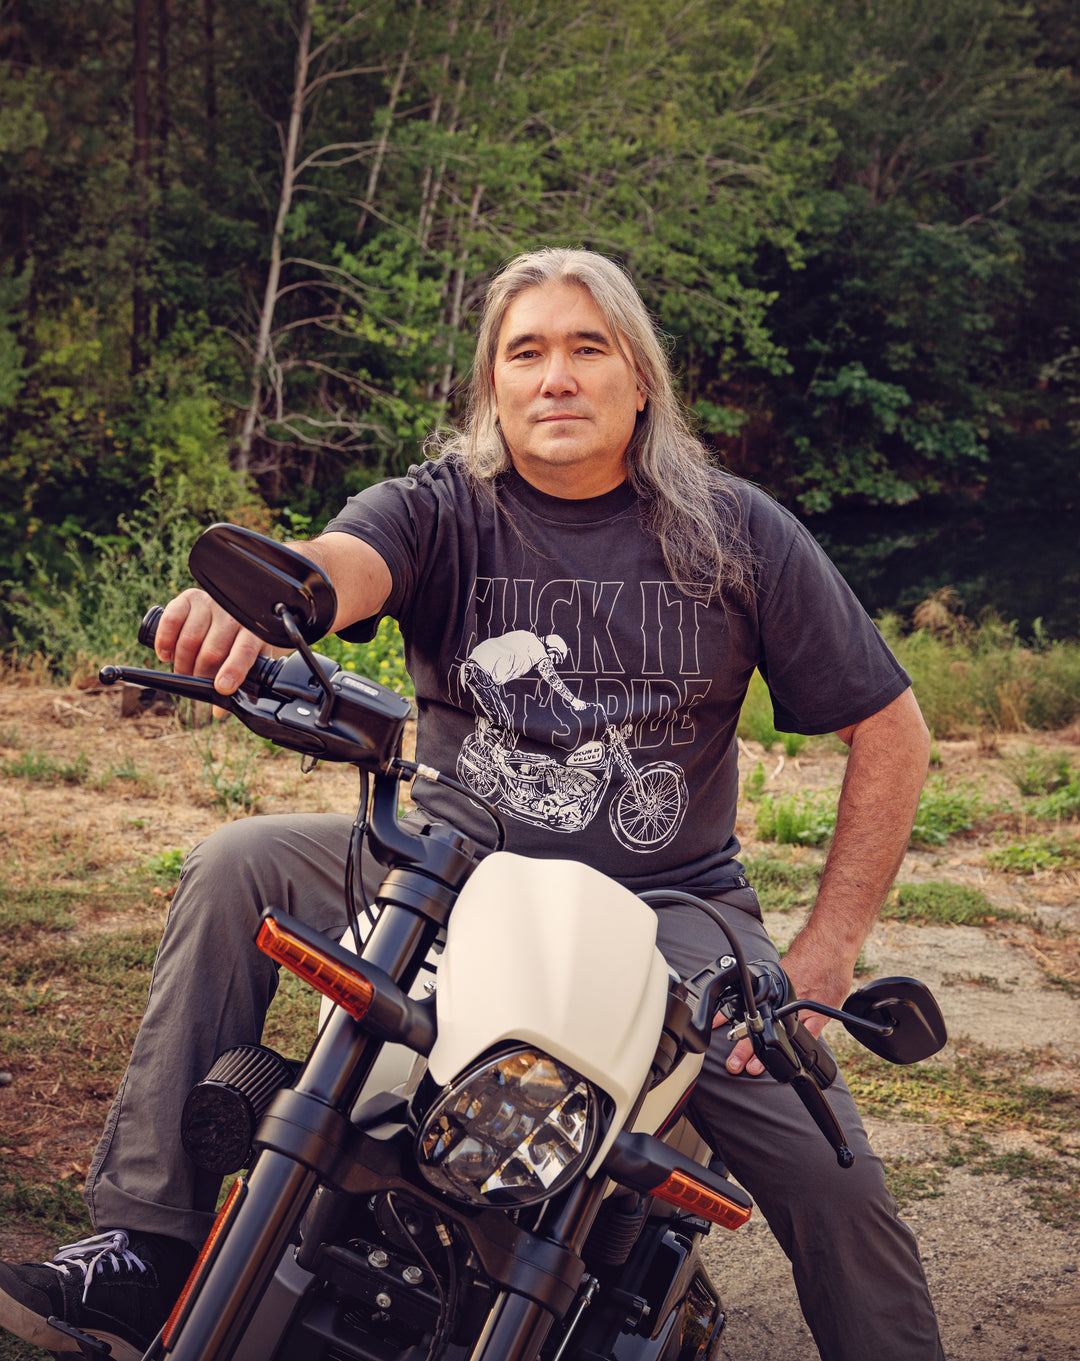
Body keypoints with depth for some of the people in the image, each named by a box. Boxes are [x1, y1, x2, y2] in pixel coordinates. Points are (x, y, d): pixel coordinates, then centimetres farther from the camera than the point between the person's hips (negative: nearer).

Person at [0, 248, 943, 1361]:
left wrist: (822, 956, -8)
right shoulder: (442, 510, -5)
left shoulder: (739, 533, -3)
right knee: (238, 868, -20)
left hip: (670, 902, 0)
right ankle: (149, 1246, -14)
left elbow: (890, 728, 0)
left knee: (830, 1175, -18)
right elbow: (343, 562, -29)